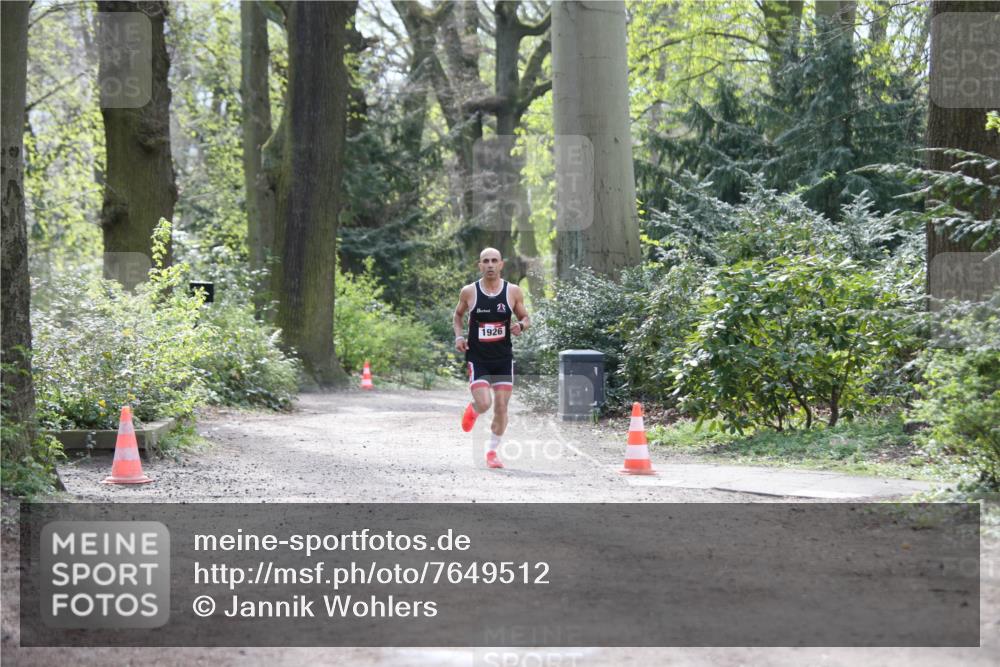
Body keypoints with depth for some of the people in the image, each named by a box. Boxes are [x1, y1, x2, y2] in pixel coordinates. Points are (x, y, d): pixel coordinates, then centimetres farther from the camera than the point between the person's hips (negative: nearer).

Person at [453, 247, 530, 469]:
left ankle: (492, 451, 18)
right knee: (483, 404, -15)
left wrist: (520, 326, -15)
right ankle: (472, 410, 23)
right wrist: (459, 336, -2)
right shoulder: (469, 292, -4)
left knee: (501, 407, -1)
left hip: (503, 358, 1)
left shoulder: (513, 292, -2)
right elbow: (458, 314, 14)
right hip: (477, 357, -1)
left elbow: (525, 318, 9)